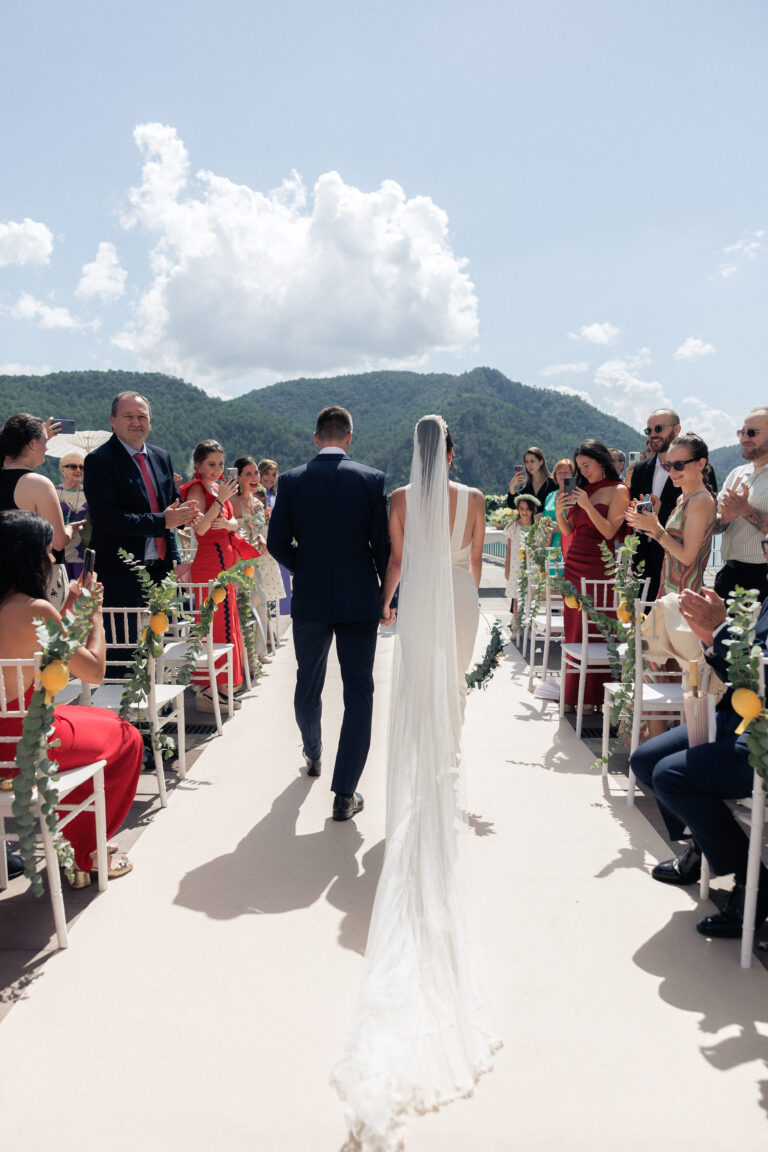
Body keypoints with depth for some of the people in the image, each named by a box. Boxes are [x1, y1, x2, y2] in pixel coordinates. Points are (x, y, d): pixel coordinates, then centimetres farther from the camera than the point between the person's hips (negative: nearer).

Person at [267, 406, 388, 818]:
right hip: (359, 601, -2)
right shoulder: (372, 479, -6)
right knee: (358, 693, 5)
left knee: (308, 685, 22)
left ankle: (313, 755, 46)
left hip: (309, 600, 2)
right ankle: (345, 793, 5)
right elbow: (383, 545, -6)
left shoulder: (292, 480, -3)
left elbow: (278, 544, -1)